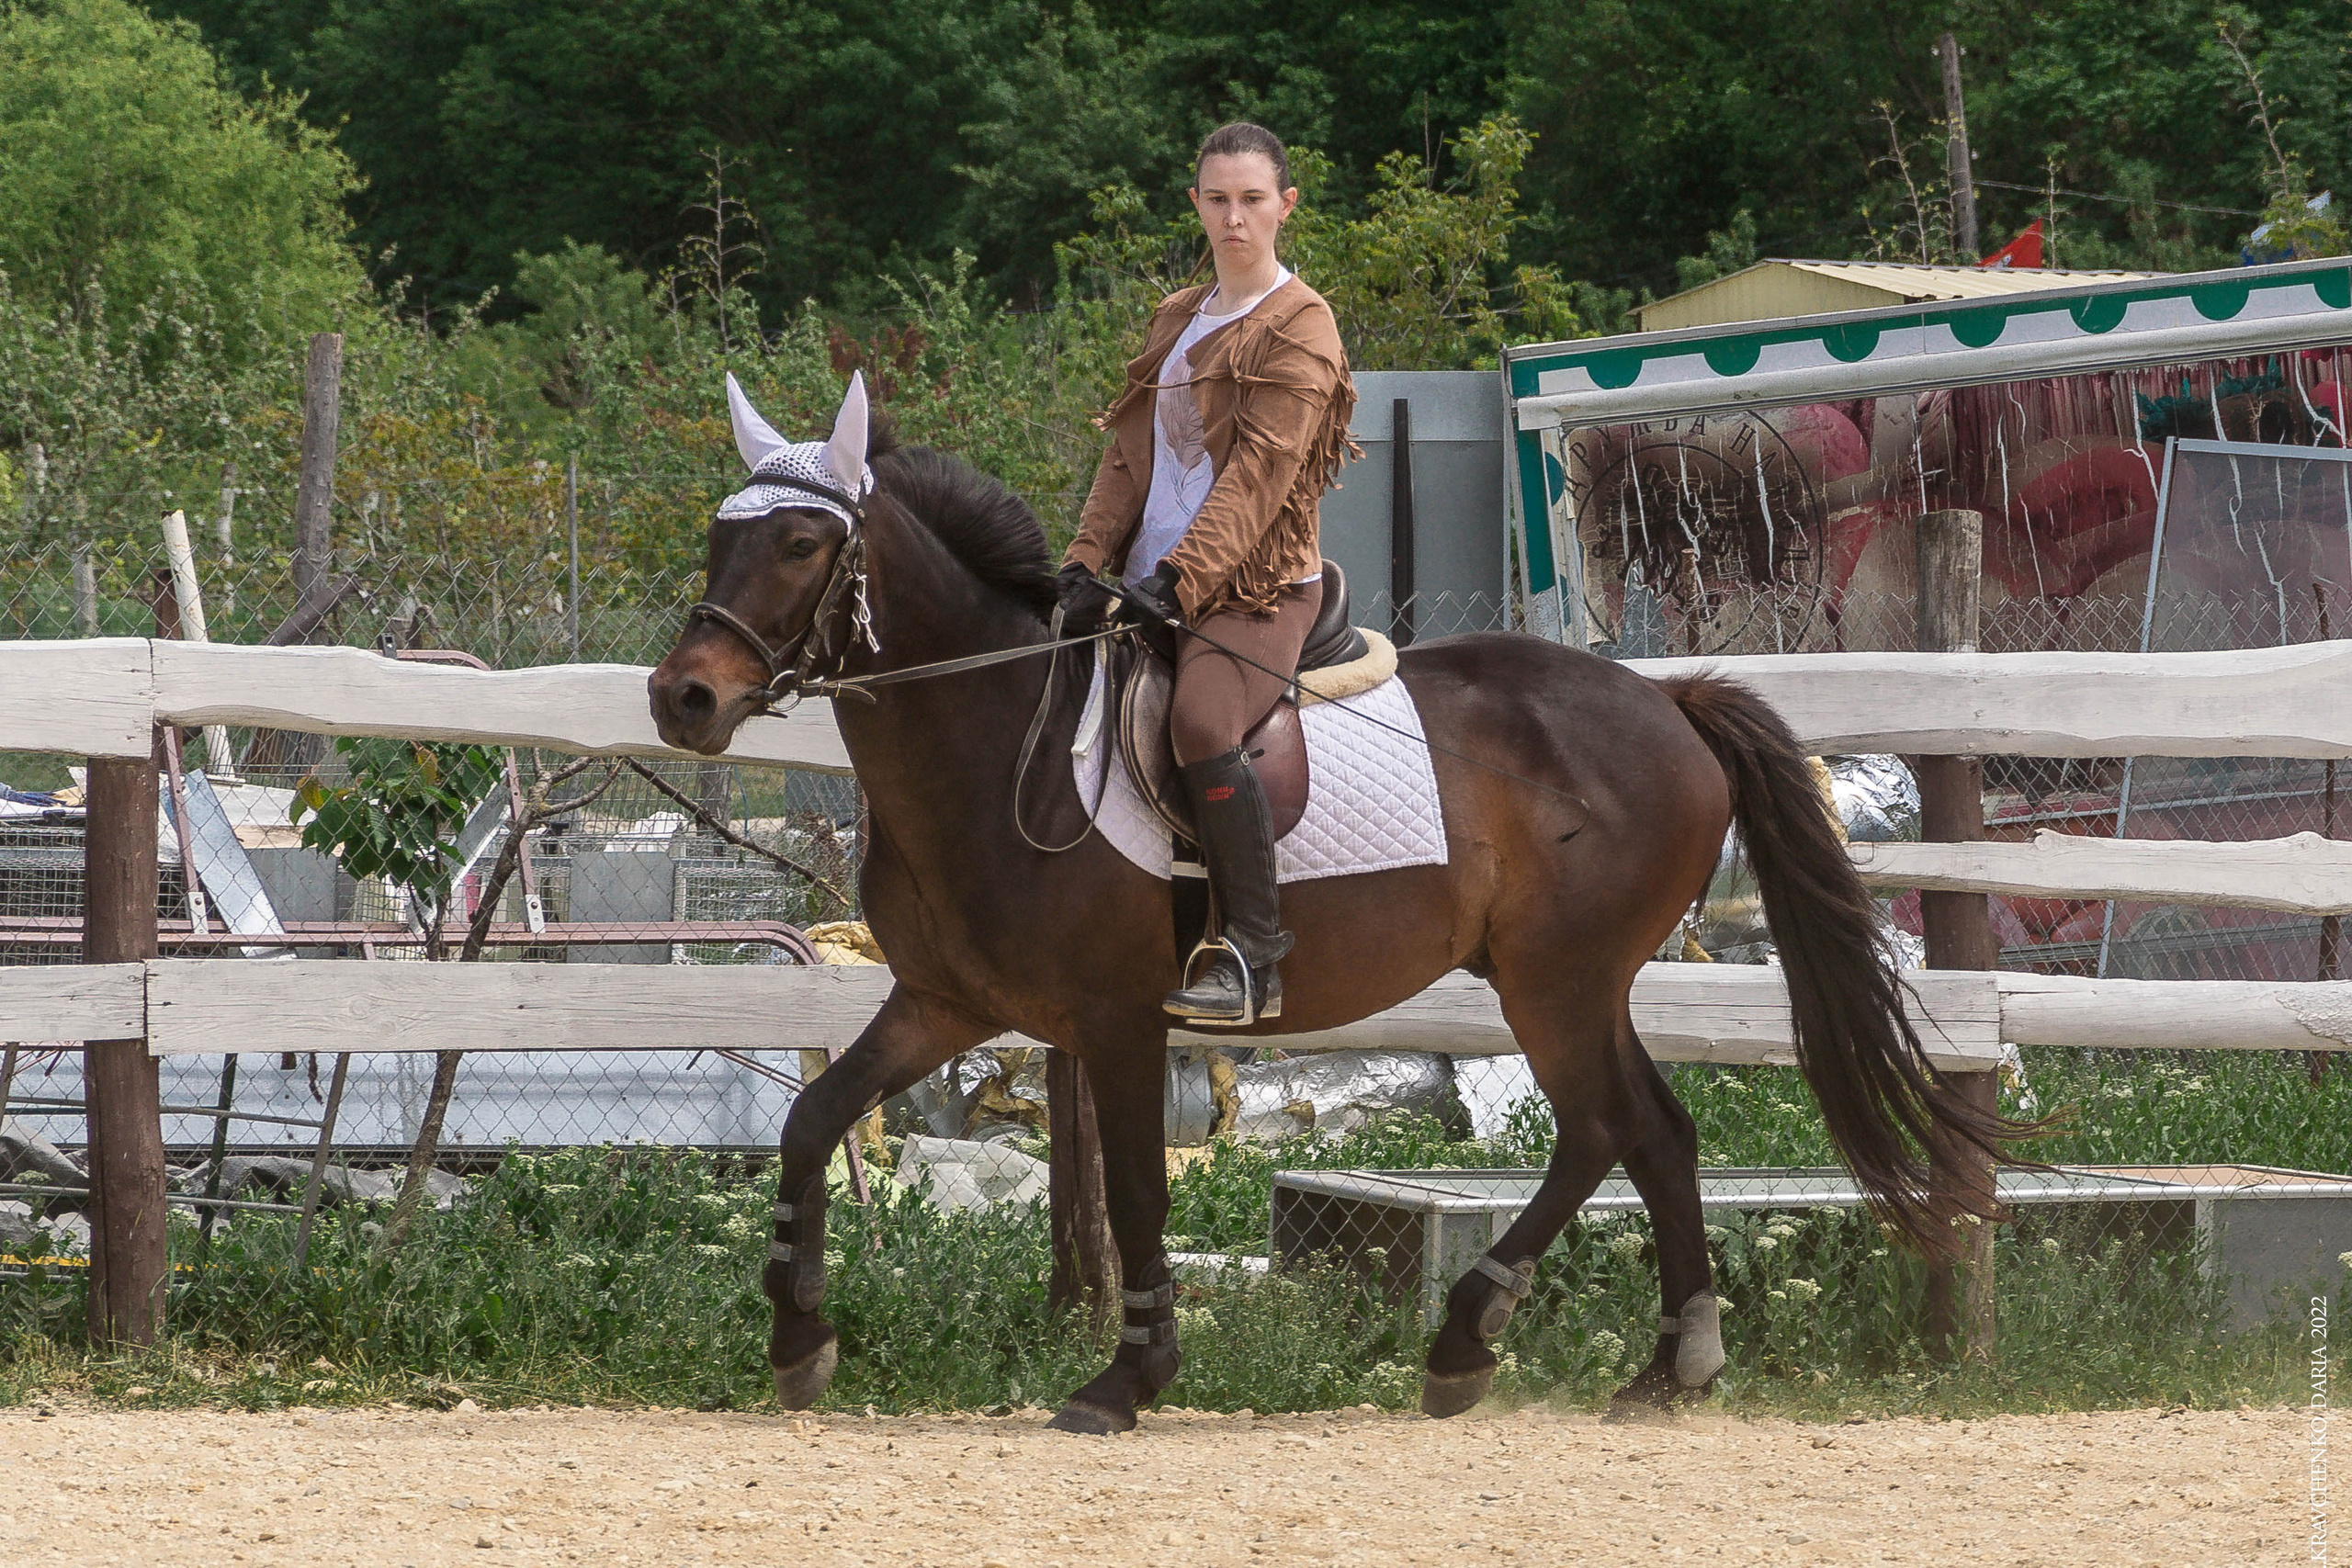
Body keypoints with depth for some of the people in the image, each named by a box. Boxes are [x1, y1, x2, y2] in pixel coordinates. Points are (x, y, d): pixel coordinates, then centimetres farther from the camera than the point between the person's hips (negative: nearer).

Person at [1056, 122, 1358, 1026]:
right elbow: (1130, 454, 15)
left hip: (1257, 585, -8)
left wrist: (1177, 579, -25)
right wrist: (1086, 566, -1)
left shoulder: (1301, 330, -4)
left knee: (1201, 722, -34)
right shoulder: (1176, 322, 19)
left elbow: (1259, 474, -15)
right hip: (1153, 580, 8)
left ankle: (1255, 960, -29)